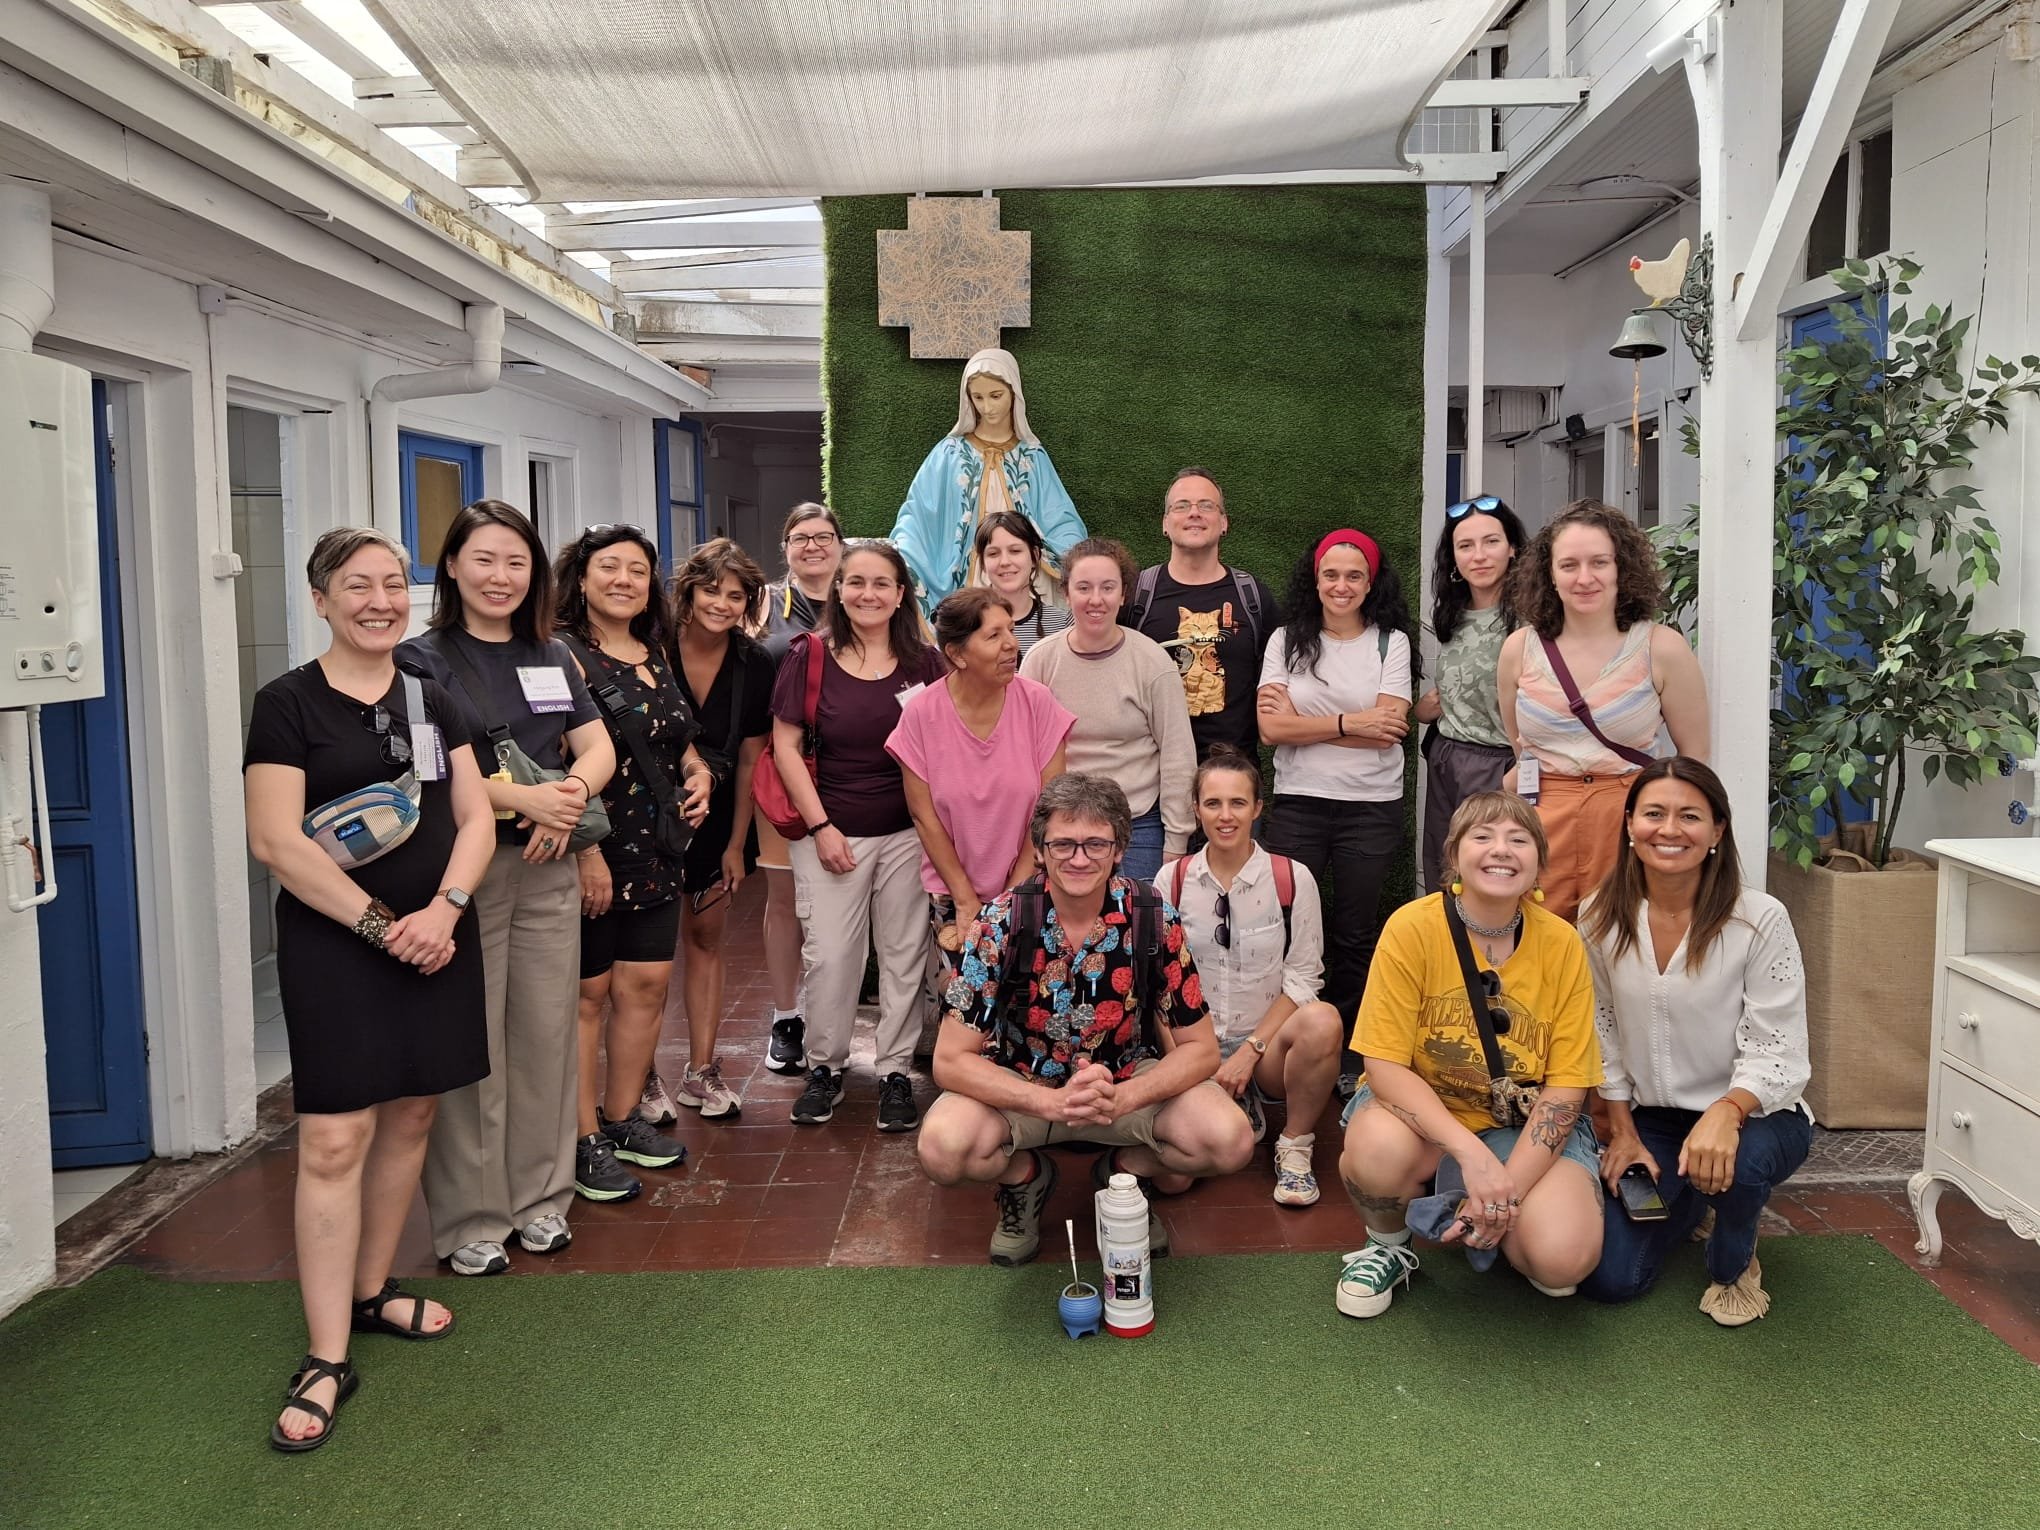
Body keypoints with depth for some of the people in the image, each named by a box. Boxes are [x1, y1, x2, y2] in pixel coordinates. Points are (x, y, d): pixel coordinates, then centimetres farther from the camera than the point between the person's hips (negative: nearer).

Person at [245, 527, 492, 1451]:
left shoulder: (432, 701, 9)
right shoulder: (289, 704, -5)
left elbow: (475, 817, 5)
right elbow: (276, 840, -12)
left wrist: (444, 908, -12)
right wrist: (379, 924, -15)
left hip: (435, 941, 5)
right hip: (333, 945, -5)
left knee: (412, 1116, 12)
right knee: (333, 1140, -6)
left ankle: (371, 1292, 30)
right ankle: (326, 1361, 1)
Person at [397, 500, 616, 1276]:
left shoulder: (553, 657, 13)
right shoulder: (424, 660, -4)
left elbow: (598, 749, 8)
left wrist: (572, 793, -14)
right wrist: (527, 798, -23)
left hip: (547, 869, 5)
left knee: (547, 1035, 9)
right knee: (470, 1048, 0)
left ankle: (540, 1197, 24)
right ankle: (470, 1219, 13)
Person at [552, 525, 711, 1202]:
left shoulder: (656, 657, 14)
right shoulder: (563, 655, -10)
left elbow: (680, 740, 26)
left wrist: (699, 774, 5)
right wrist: (586, 849, -21)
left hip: (655, 852, 7)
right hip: (590, 853, -7)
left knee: (647, 984, 12)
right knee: (587, 991, 2)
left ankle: (622, 1119, 27)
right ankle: (583, 1141, 12)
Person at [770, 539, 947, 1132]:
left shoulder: (925, 663, 0)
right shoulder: (811, 656, -4)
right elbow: (785, 745, -3)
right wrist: (821, 826, -7)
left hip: (907, 832, 1)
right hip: (832, 832, -1)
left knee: (904, 954, 7)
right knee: (828, 955, 1)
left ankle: (895, 1072, 20)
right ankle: (825, 1068, 20)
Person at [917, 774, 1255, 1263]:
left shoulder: (1154, 919, -16)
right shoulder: (1001, 923, -19)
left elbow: (1200, 1048, -10)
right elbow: (951, 1060, -19)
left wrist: (1124, 1098, -29)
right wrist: (1052, 1102, -33)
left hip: (1130, 1083, 1)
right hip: (1021, 1088, -1)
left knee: (1230, 1140, -24)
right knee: (943, 1147, -30)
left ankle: (1126, 1170, 9)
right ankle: (1026, 1177, 6)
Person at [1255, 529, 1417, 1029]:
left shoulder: (1391, 642, 2)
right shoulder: (1287, 641, 4)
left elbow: (1388, 729, -10)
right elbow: (1271, 729, -8)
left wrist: (1301, 722, -10)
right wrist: (1350, 723, -13)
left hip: (1372, 805, 0)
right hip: (1297, 804, 0)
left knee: (1356, 932, 8)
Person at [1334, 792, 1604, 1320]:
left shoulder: (1561, 944, -9)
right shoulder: (1412, 928, -15)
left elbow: (1566, 1085, -7)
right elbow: (1384, 1066, -16)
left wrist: (1507, 1187, -20)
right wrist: (1470, 1152, -30)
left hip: (1524, 1124, 1)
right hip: (1421, 1108, -1)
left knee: (1564, 1259, -26)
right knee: (1376, 1151, -36)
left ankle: (1489, 1226, 12)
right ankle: (1388, 1245, 1)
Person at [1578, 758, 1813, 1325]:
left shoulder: (1761, 921, -17)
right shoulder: (1600, 918, -6)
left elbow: (1777, 1054, -18)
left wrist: (1725, 1113, -37)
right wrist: (1624, 1131, 2)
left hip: (1754, 1115, -3)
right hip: (1651, 1118, 4)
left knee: (1737, 1161, -40)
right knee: (1609, 1279, -7)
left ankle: (1735, 1265, -2)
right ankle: (1685, 1205, 28)